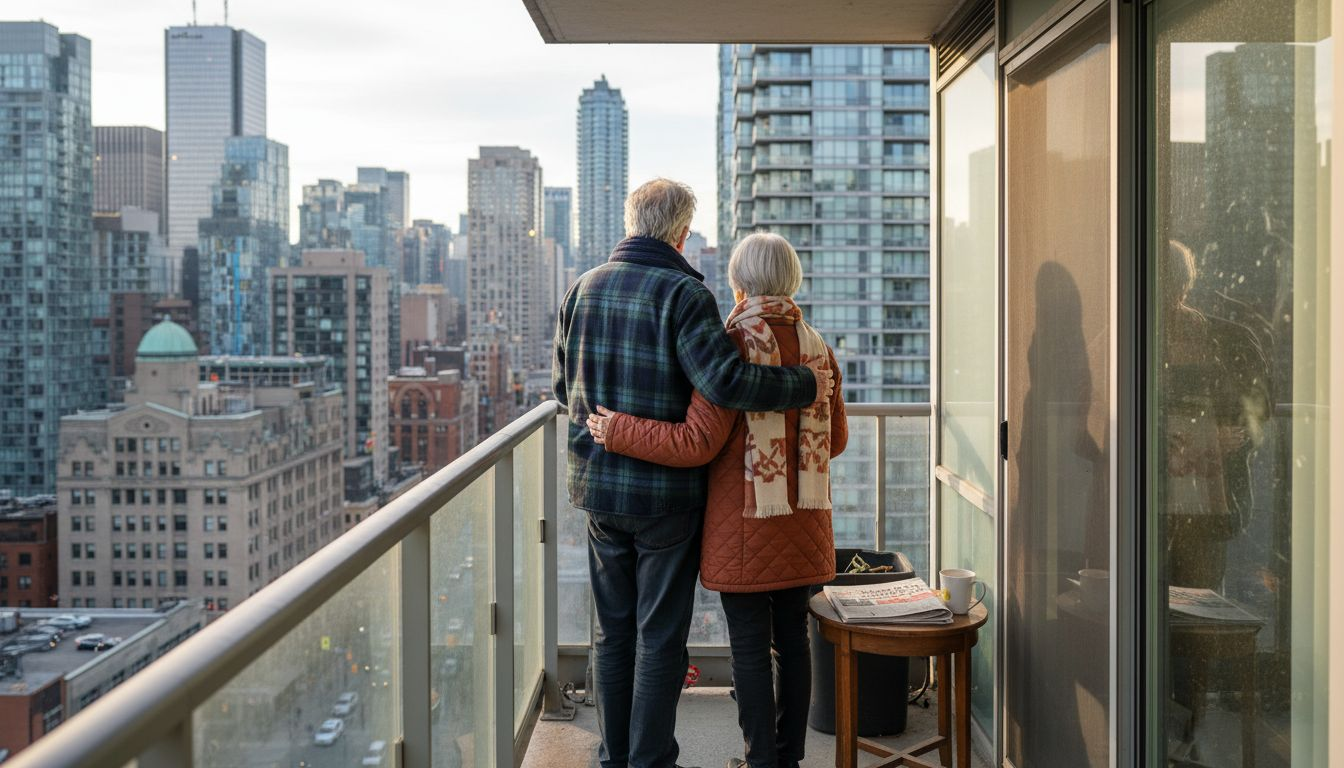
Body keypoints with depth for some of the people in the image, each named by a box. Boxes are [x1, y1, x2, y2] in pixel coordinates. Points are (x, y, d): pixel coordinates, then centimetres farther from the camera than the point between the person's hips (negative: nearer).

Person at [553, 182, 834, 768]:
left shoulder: (582, 288, 5)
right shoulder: (684, 293, -15)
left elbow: (564, 386, 12)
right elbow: (724, 381, -26)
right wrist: (805, 385, -14)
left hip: (598, 486, 6)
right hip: (665, 494, -5)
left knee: (612, 628, 16)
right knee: (659, 636, 5)